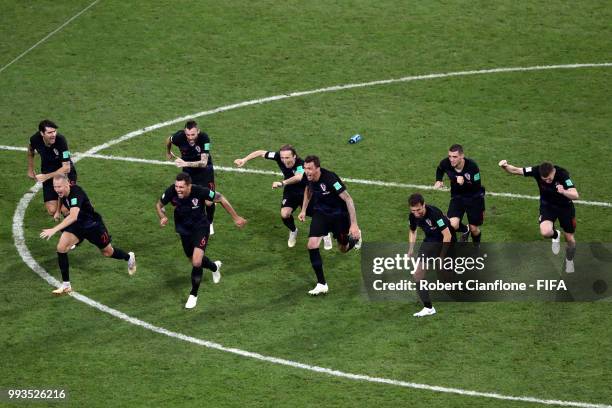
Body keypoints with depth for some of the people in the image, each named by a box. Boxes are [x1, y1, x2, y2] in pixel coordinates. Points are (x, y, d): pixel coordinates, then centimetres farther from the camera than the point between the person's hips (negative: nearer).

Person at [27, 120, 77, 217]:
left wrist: (46, 176, -29)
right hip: (47, 174, 3)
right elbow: (30, 151, 11)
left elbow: (66, 168, -28)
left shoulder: (60, 140, -29)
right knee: (52, 211, -6)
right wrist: (30, 170, 14)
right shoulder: (35, 139, -17)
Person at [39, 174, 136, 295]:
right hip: (77, 224, 6)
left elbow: (73, 217, -53)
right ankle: (66, 285, -6)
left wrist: (54, 229, -60)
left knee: (107, 252, 16)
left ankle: (129, 257, 51)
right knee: (61, 248, -16)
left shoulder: (76, 193, -39)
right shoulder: (61, 192, -15)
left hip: (93, 225, -6)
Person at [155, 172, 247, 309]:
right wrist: (162, 217, -25)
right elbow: (159, 205, -3)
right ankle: (215, 267, 55)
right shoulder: (171, 192, -25)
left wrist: (236, 218, -6)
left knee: (196, 262, -19)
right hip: (184, 229, 4)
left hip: (200, 227, -4)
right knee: (193, 260, 20)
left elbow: (221, 199, -14)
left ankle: (193, 295, 4)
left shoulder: (200, 191, -31)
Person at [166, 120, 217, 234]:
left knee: (209, 202, -8)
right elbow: (168, 140, 2)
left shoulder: (204, 138, -32)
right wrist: (168, 152, 21)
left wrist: (186, 163, -50)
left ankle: (209, 223, 22)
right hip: (188, 171, 2)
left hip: (204, 170, -2)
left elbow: (204, 163, -36)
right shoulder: (179, 137, -25)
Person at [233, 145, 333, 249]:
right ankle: (293, 231, 21)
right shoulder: (279, 156, -25)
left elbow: (298, 177, -61)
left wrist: (282, 183, -71)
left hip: (305, 191, -3)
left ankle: (326, 235, 32)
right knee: (284, 214, -15)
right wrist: (244, 159, -16)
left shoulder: (300, 164, -40)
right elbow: (261, 153, -12)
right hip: (290, 191, 3)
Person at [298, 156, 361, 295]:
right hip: (320, 213, 5)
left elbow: (348, 199, -31)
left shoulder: (330, 178, -35)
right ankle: (321, 284, -6)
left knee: (343, 249, 15)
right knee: (312, 245, -14)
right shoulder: (308, 177, -15)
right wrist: (303, 210, 12)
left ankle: (355, 236, 53)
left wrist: (354, 224, -34)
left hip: (339, 214, -5)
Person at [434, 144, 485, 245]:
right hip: (457, 196, 2)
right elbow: (440, 169, 9)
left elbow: (477, 187, -25)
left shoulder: (471, 166, -29)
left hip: (474, 197, -2)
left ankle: (477, 246, 40)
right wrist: (438, 181, -7)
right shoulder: (446, 163, -19)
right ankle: (465, 230, 18)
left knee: (474, 229, 4)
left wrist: (463, 183, -41)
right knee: (453, 225, -20)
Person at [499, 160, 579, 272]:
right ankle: (555, 235, 13)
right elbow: (515, 170, -23)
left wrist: (564, 192, -60)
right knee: (545, 232, -27)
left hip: (565, 207, -1)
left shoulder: (562, 174, -33)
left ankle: (569, 261, 45)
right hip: (547, 205, 1)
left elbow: (575, 195, -39)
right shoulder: (537, 171, -28)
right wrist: (505, 166, -45)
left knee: (570, 239, 11)